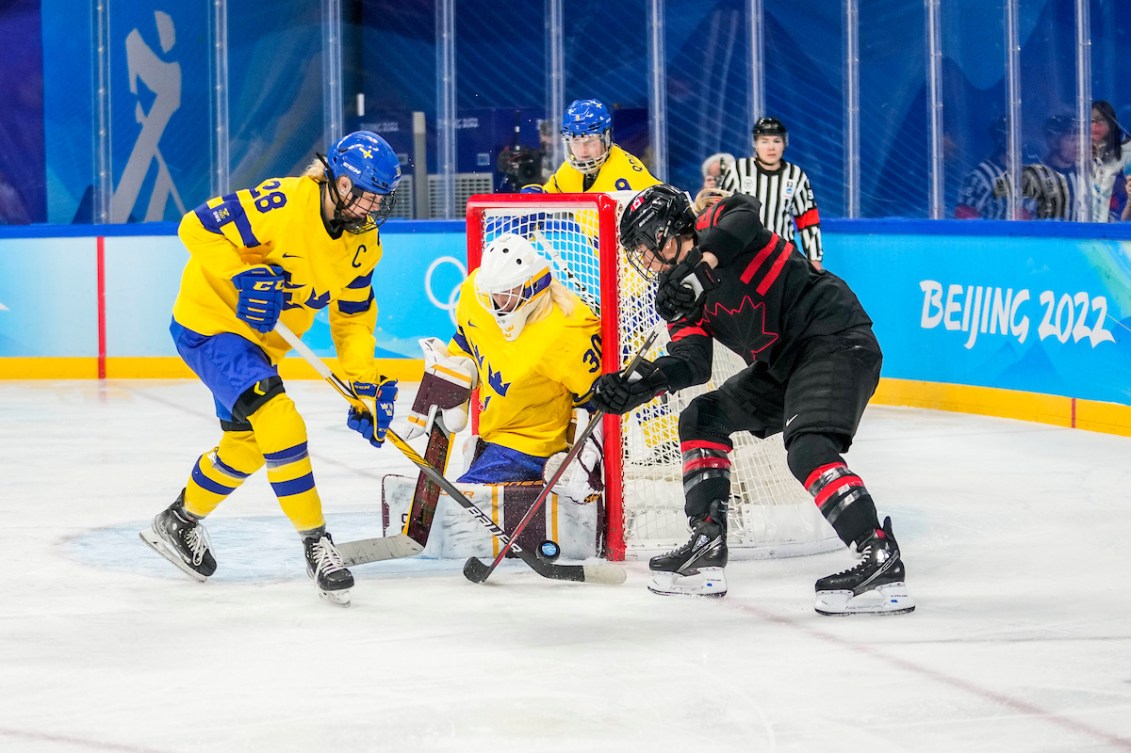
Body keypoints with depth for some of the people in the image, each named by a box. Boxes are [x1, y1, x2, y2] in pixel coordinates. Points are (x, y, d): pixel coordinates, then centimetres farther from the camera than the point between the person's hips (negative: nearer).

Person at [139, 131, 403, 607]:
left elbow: (354, 318, 5)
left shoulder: (363, 241, -4)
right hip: (209, 322, -9)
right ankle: (315, 542, -14)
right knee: (280, 424, -23)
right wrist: (245, 276, -34)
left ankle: (179, 523, 45)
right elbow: (198, 228, -24)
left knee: (245, 449, 21)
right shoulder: (281, 203, -27)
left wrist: (365, 385, -3)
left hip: (260, 341, 9)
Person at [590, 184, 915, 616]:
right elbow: (692, 362, -4)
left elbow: (744, 215, -31)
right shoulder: (683, 299, 12)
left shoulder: (719, 226, -6)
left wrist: (699, 265, -41)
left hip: (836, 340, -10)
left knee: (808, 448, -28)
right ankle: (707, 548, 16)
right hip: (784, 364, 10)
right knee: (702, 419, 15)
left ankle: (881, 560, -32)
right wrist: (643, 383, -22)